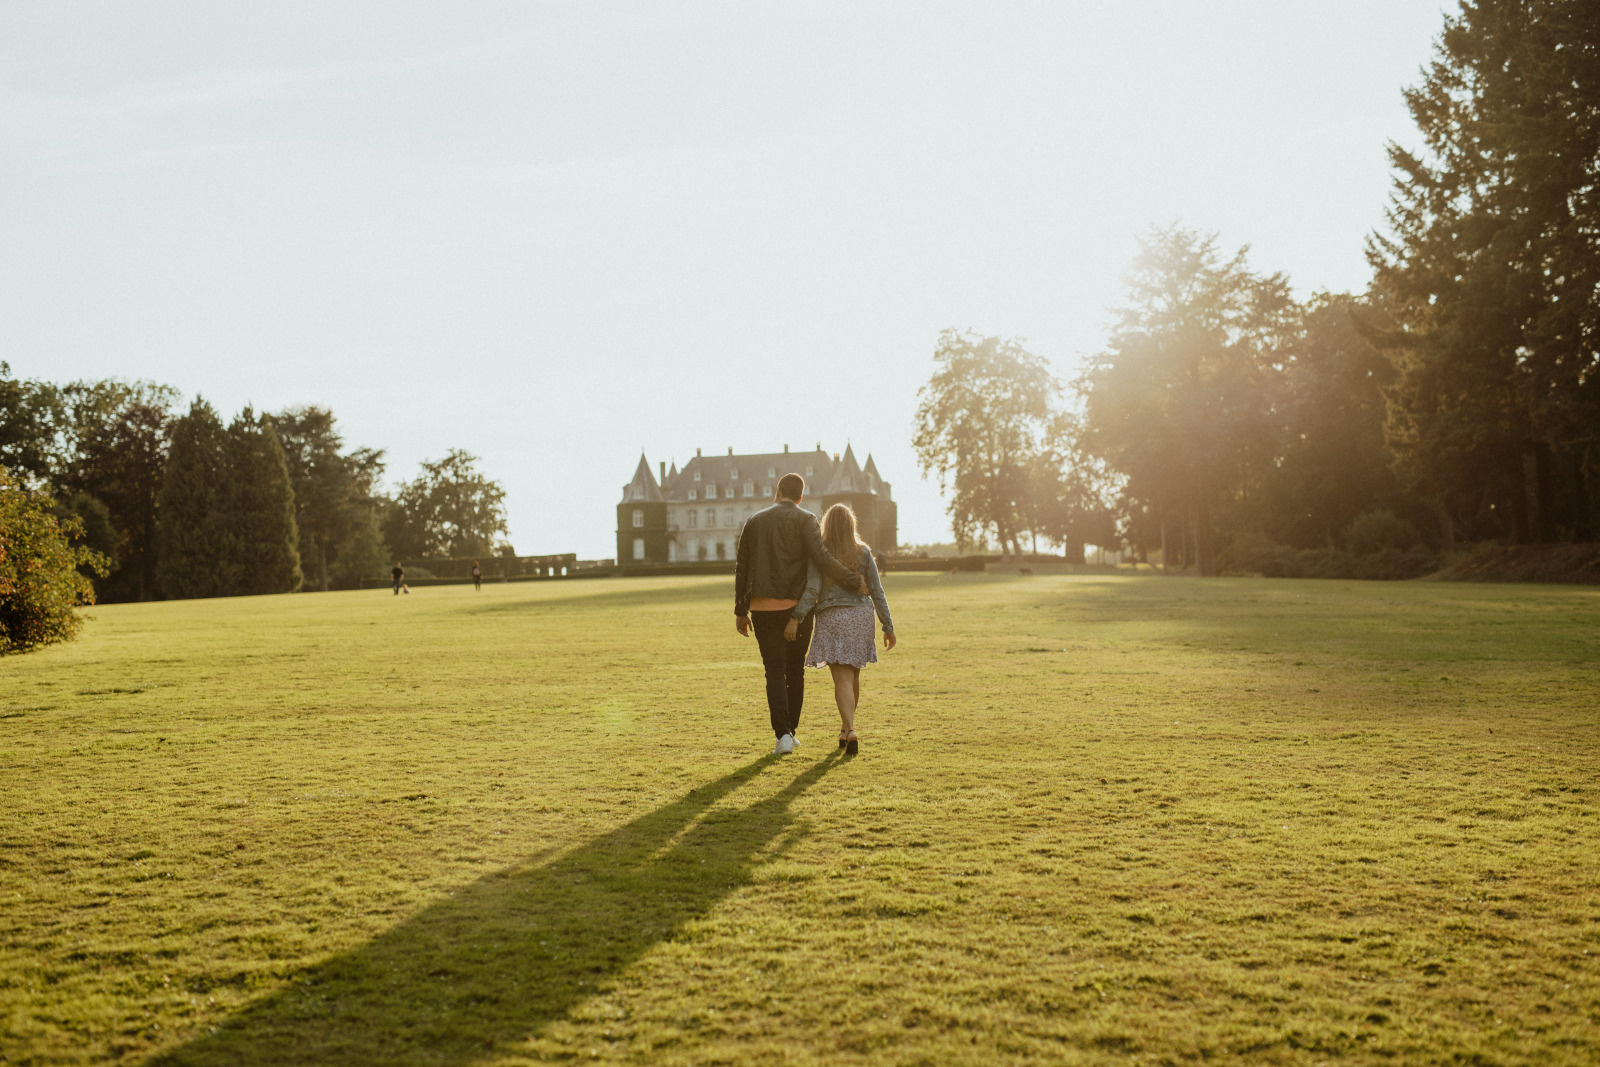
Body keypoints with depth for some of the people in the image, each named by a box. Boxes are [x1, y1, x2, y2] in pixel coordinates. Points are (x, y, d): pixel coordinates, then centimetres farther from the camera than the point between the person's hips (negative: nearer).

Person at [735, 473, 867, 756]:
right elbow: (822, 559, -16)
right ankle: (790, 730, 20)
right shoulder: (805, 520, -2)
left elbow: (741, 569, 10)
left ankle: (782, 734, -11)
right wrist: (855, 582, -9)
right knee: (795, 670, 14)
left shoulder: (754, 521, 10)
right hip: (797, 606, -2)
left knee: (775, 672, 2)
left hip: (763, 608, 2)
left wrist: (740, 611, 15)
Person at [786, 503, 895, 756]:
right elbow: (876, 591, 1)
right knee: (853, 674, 18)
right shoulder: (863, 551, 3)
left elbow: (812, 589, -15)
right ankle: (845, 729, 31)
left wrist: (796, 618, -17)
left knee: (843, 679, -7)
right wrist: (888, 627, 5)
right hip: (861, 616, 3)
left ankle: (851, 731, -26)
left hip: (832, 617, -3)